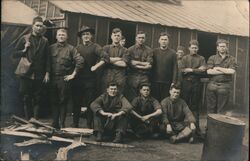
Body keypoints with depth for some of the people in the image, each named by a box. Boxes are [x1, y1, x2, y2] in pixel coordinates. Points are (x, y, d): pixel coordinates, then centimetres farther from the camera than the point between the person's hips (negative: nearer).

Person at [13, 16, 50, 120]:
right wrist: (24, 50, -10)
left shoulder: (45, 41, 8)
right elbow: (14, 54, 7)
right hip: (26, 74, 0)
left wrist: (47, 73, 0)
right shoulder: (24, 39, 5)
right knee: (26, 99, 4)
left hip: (39, 76, 1)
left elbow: (47, 58, 7)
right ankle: (28, 121, 13)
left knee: (37, 99, 3)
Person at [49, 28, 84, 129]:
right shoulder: (51, 48, 9)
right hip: (53, 78, 3)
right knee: (54, 101, 8)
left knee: (63, 102, 2)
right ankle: (55, 123, 18)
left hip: (65, 79, -2)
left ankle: (62, 124, 11)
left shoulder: (71, 48, 2)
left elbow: (80, 61, -7)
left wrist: (73, 74, -9)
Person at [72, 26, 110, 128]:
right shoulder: (78, 48, 13)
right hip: (78, 78, 4)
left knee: (89, 103, 2)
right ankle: (75, 124, 20)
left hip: (90, 79, -4)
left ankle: (89, 126, 12)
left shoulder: (95, 47, -2)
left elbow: (105, 57, -16)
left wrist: (95, 67, -13)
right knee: (76, 102, 9)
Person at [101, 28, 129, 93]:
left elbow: (124, 64, -5)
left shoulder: (124, 50, 10)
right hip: (107, 76, 0)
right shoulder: (106, 48, 12)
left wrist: (111, 60, -1)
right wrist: (118, 59, -3)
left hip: (120, 78, 0)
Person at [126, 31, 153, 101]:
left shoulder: (148, 50, 8)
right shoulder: (130, 50, 6)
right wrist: (144, 64, -5)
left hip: (144, 77, 1)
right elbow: (130, 63, -5)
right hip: (132, 77, -1)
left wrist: (137, 62, -3)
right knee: (131, 98, 0)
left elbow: (149, 65, -2)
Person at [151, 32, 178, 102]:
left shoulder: (172, 53, 4)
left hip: (167, 83, -1)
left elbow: (175, 68, 1)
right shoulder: (154, 51, 8)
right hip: (155, 82, 1)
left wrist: (173, 82, -7)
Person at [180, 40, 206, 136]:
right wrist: (197, 70, -6)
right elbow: (182, 71, -3)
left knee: (195, 106, 3)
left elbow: (203, 72, -2)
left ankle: (196, 127, 6)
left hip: (197, 84, 0)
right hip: (186, 83, 0)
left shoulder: (201, 59, 11)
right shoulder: (185, 58, 12)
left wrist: (191, 70, -7)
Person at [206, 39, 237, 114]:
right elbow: (209, 71, -5)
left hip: (224, 86, -1)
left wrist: (218, 68, -5)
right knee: (211, 108, 5)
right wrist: (225, 71, -6)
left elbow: (232, 71, -7)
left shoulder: (231, 59, 8)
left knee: (221, 110, 3)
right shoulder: (212, 58, 9)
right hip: (212, 85, 1)